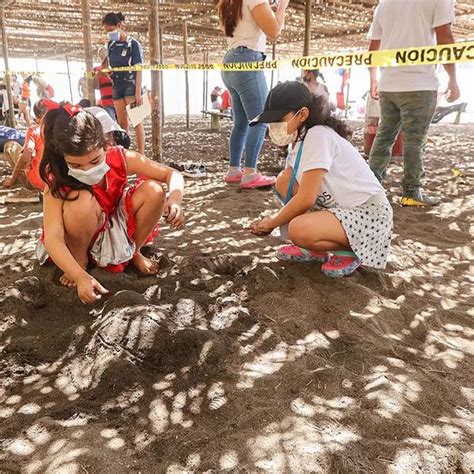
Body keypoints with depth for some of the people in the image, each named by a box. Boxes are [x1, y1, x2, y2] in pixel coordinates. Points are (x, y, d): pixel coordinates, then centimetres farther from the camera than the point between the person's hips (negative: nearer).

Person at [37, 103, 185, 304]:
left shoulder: (119, 158, -23)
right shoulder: (57, 178, -29)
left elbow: (172, 175, -17)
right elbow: (52, 239, -36)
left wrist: (175, 199, -39)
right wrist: (81, 277, -50)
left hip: (117, 228, 3)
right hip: (81, 238, -3)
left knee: (154, 191, -21)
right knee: (82, 200, -35)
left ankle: (133, 253, 3)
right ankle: (80, 260, -6)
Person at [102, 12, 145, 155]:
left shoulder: (133, 44, -9)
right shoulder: (111, 44, 9)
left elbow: (138, 69, -12)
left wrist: (138, 92, -18)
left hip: (131, 85, -6)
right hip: (117, 87, 7)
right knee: (122, 123, 9)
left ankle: (141, 155, -11)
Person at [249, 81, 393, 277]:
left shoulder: (318, 136, -20)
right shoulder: (300, 139, 7)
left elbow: (306, 199, -23)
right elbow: (292, 189, 8)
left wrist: (272, 222, -10)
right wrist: (273, 221, -7)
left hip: (370, 213, -9)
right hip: (341, 207, 9)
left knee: (299, 230, -32)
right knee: (284, 181, 0)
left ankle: (350, 250, -2)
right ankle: (314, 249, 10)